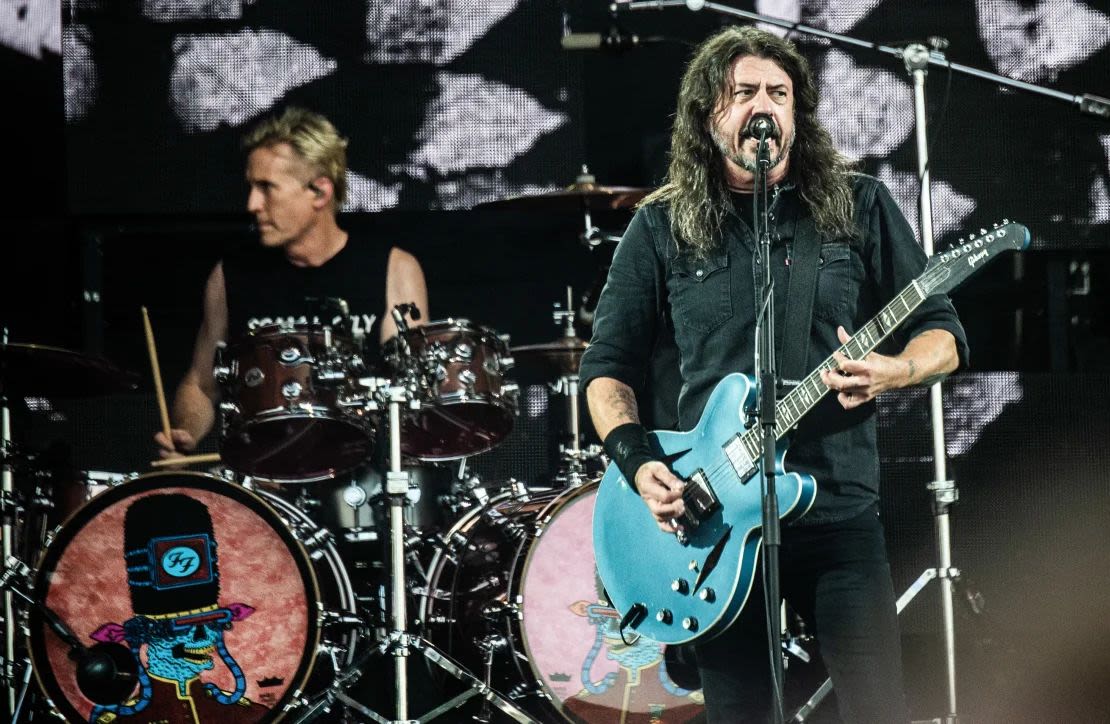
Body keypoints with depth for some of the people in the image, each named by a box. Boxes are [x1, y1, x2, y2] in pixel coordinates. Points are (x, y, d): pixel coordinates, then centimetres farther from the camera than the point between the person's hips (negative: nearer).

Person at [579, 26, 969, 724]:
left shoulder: (860, 206, 6)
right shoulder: (663, 227, 7)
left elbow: (943, 335, 7)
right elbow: (608, 365, 11)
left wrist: (893, 371, -15)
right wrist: (638, 462, -6)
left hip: (839, 506, 0)